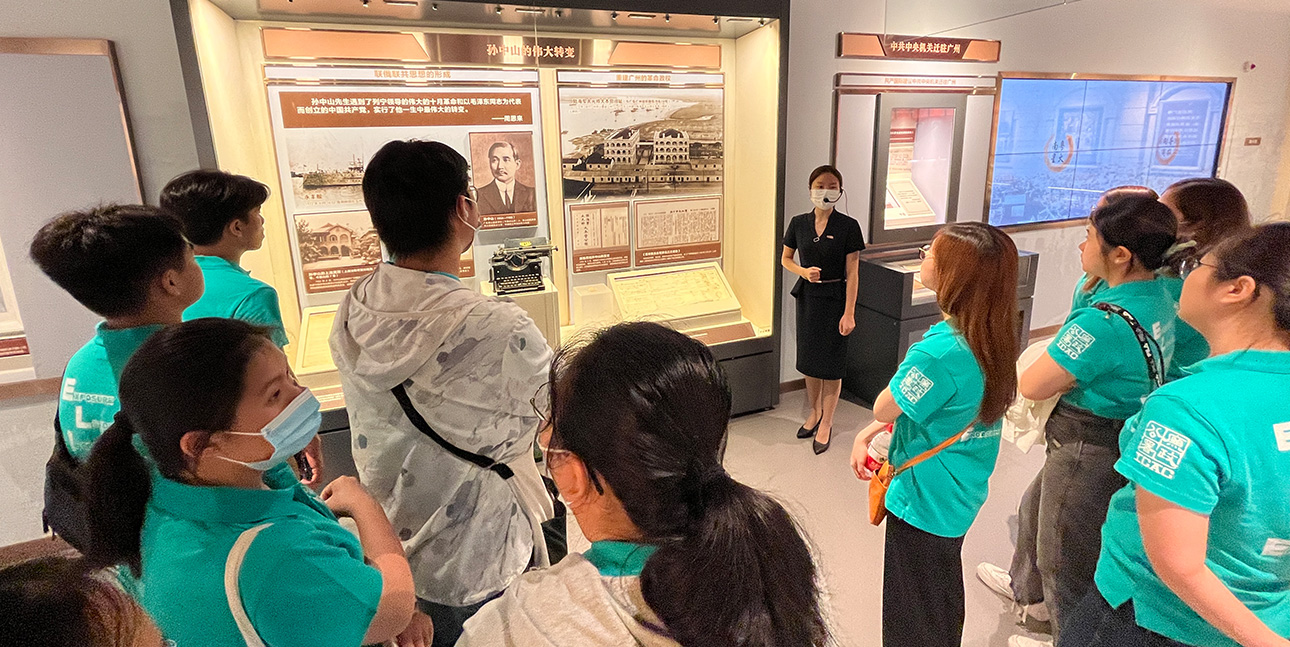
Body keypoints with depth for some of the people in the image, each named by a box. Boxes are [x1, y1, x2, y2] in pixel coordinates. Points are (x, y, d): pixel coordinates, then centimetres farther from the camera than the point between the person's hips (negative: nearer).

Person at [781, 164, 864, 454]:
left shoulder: (848, 226, -11)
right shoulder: (799, 223, 0)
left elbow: (852, 272, -10)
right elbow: (785, 259, 12)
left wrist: (849, 313, -14)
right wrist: (804, 272, -10)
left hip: (834, 298, -4)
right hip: (807, 296, 4)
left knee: (831, 363, 3)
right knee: (809, 359, 13)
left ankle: (826, 423, 17)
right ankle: (815, 412, 32)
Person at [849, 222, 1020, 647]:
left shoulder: (940, 350, -33)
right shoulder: (991, 337, -4)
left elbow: (884, 409, -19)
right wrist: (865, 437, -1)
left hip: (924, 500, -8)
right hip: (960, 494, 8)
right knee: (944, 597, 30)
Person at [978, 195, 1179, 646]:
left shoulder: (1103, 322, -33)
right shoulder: (1159, 297, -2)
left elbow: (1030, 386, -25)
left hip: (1088, 453, -10)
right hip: (1121, 436, 10)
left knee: (1065, 556, 13)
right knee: (1035, 508, 31)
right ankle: (1027, 588, 55)